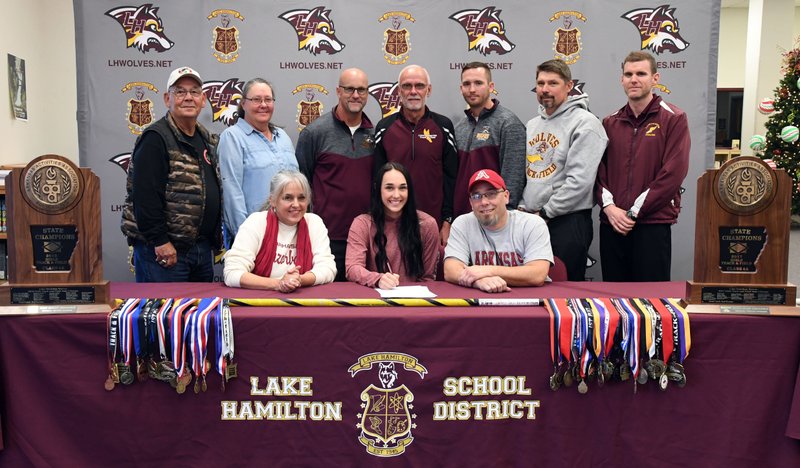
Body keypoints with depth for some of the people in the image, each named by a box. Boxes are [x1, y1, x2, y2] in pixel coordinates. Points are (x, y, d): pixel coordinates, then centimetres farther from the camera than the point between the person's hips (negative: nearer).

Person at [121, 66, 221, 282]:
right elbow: (145, 195, -19)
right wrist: (160, 241, -21)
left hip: (202, 248, 8)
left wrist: (216, 236, 16)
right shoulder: (156, 138, -11)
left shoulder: (208, 141, 14)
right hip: (164, 249, -8)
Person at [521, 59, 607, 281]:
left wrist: (545, 213, -13)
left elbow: (580, 181, -18)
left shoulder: (584, 123, -9)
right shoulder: (531, 125, 16)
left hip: (567, 222, -7)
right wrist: (521, 208, 4)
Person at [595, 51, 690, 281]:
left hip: (653, 224, -4)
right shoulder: (610, 123, 14)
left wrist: (634, 212, -11)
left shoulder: (673, 119, -1)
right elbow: (599, 170, 10)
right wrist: (609, 206, -7)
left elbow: (673, 173, -10)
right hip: (612, 225, 4)